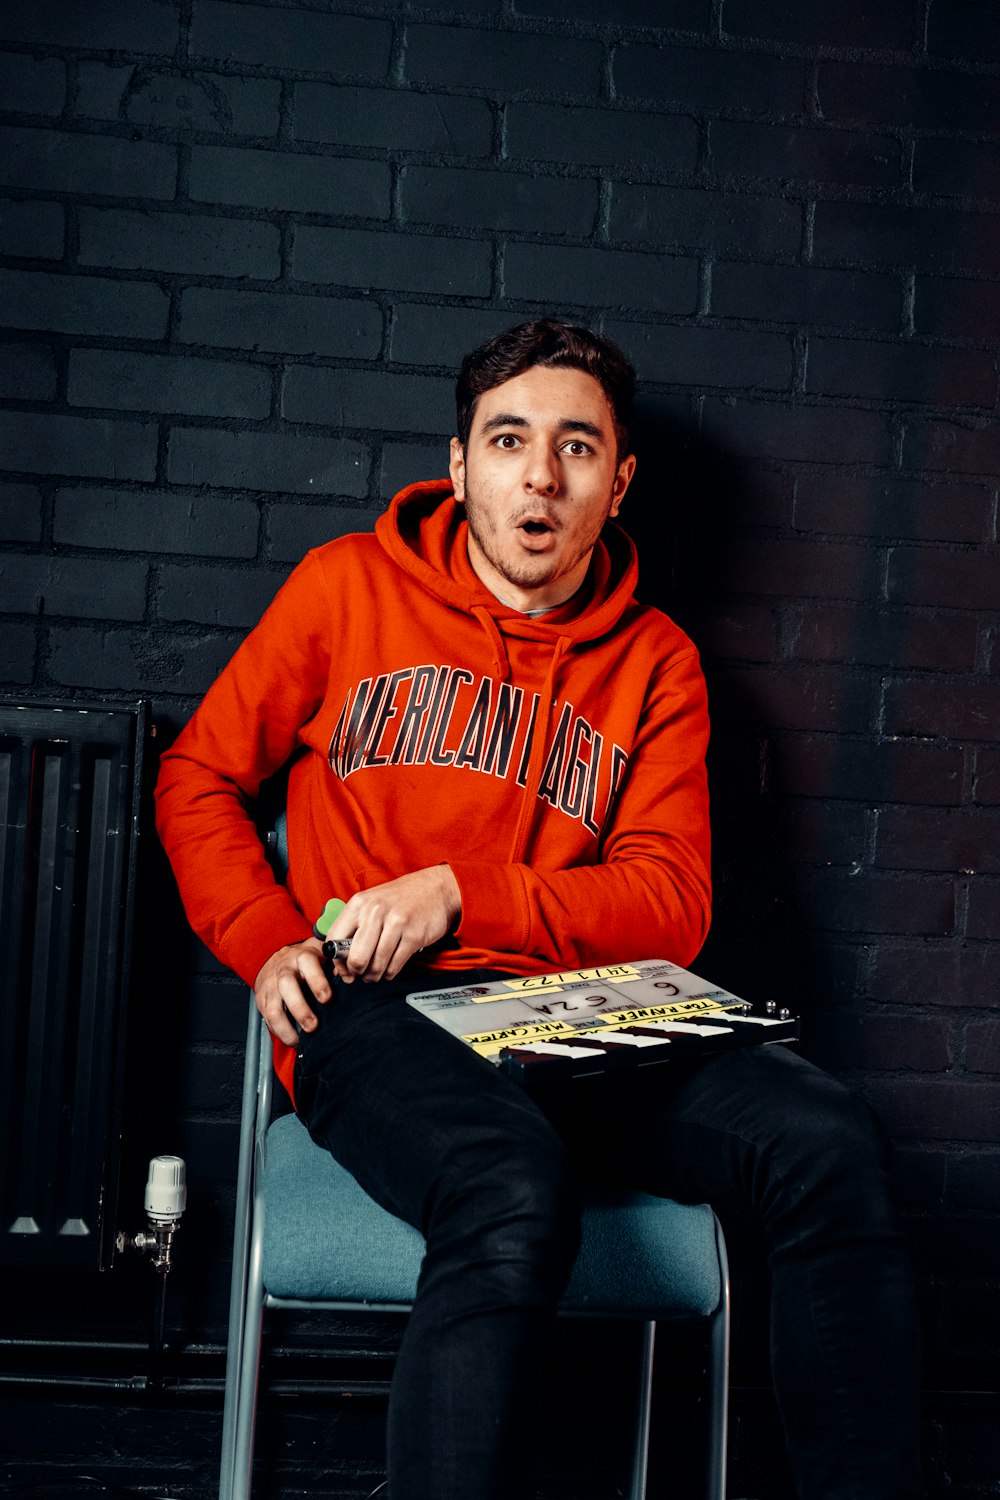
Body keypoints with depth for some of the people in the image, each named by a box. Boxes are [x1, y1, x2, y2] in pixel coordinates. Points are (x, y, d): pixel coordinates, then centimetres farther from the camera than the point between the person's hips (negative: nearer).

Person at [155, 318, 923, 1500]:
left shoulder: (656, 661, 12)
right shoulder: (352, 585, 9)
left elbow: (671, 905, 4)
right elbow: (198, 779, 15)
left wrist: (459, 894, -10)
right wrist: (266, 944, -2)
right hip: (374, 1012, -2)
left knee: (826, 1143, -23)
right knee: (514, 1191, -37)